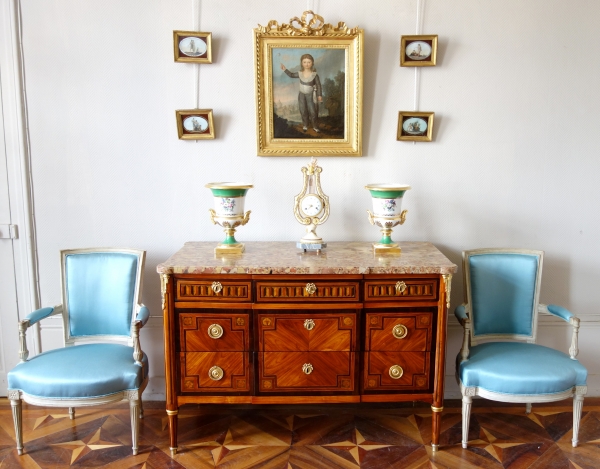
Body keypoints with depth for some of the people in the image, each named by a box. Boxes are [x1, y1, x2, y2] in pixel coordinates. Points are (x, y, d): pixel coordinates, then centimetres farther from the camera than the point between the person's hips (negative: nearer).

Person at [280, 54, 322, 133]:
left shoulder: (314, 75, -16)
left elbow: (318, 85, -9)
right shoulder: (299, 74, -8)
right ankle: (305, 125, 30)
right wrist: (285, 69, 2)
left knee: (313, 112, 0)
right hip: (301, 94, 3)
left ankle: (314, 126, 17)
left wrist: (319, 95, -13)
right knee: (303, 111, 11)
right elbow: (291, 75, 12)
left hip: (310, 95, -3)